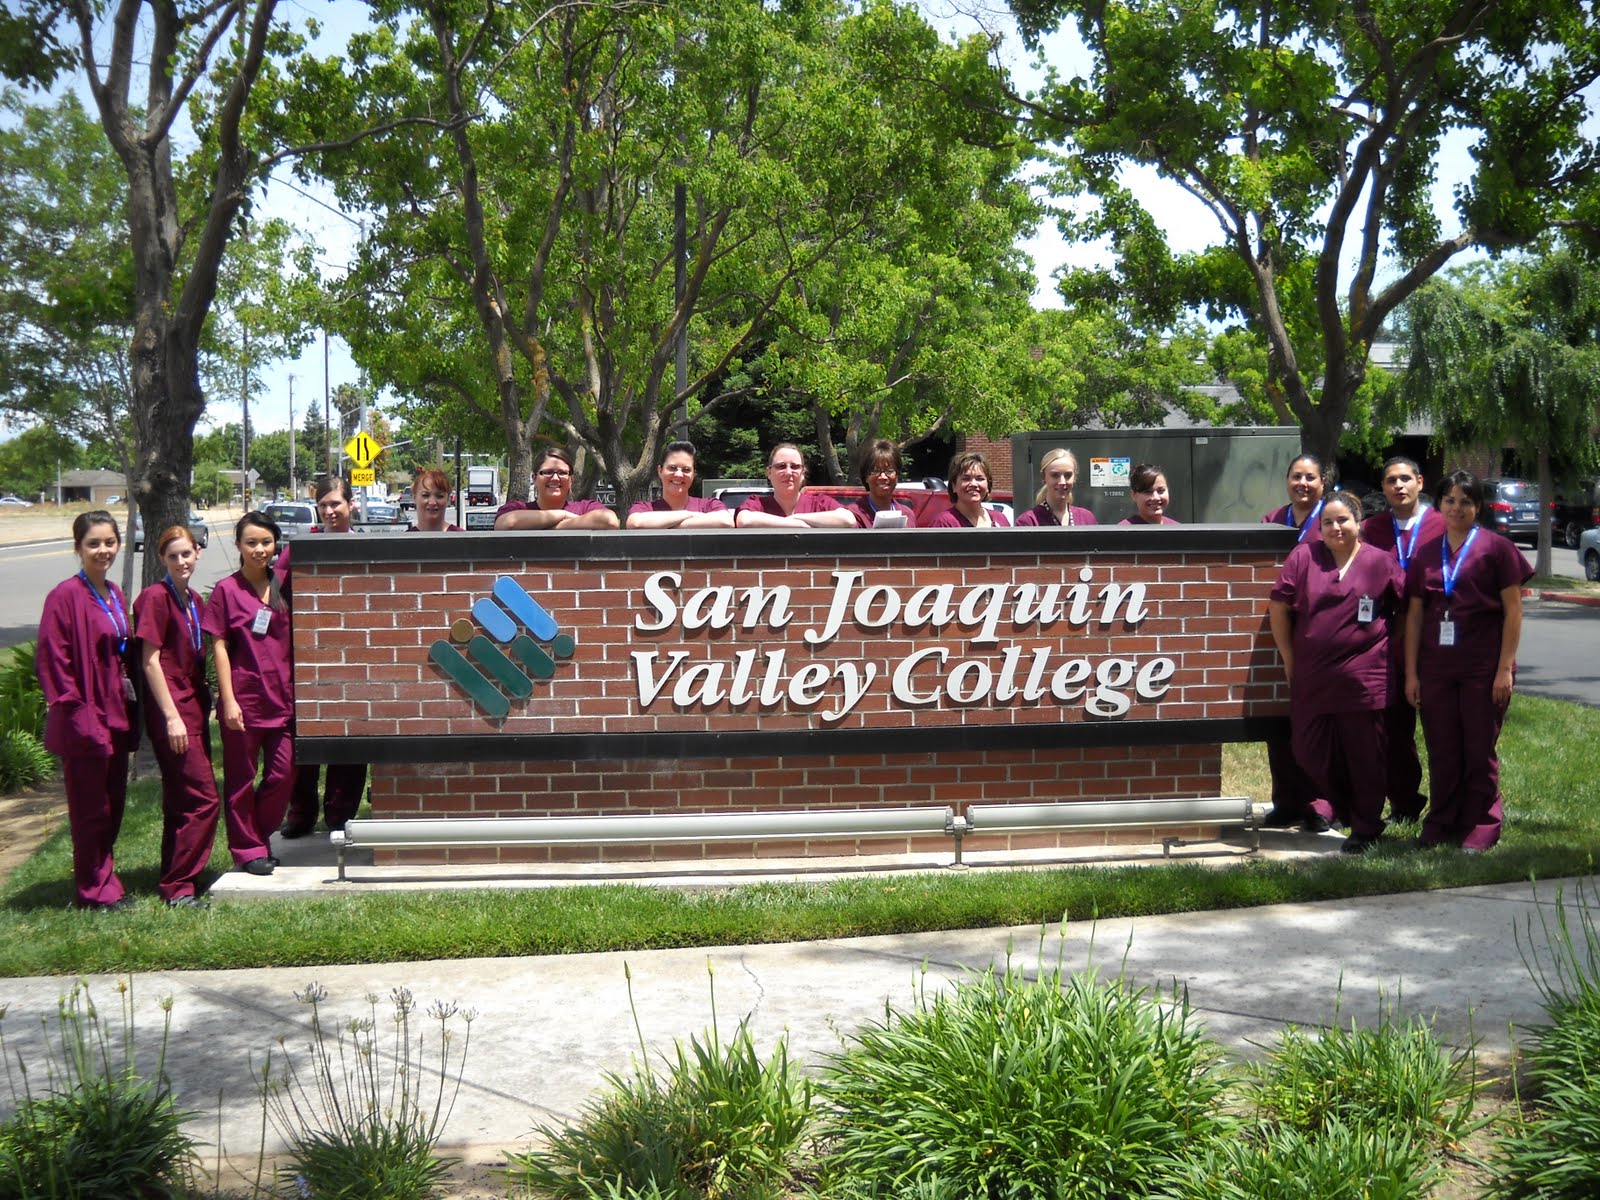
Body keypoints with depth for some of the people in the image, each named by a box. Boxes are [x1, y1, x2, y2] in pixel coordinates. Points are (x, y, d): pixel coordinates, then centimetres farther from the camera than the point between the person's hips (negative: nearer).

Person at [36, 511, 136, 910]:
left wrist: (128, 704, 13)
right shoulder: (65, 597, -14)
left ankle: (102, 881, 27)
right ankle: (95, 890, 14)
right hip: (86, 722, -8)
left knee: (114, 806, 15)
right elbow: (52, 661, -16)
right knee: (91, 811, 3)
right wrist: (76, 713, -18)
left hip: (116, 716, 8)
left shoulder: (115, 596, 11)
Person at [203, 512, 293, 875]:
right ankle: (248, 849, 18)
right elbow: (219, 647, -5)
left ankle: (260, 837, 25)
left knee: (284, 774, 6)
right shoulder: (226, 590, -3)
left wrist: (295, 689, 7)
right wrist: (228, 701, -10)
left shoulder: (283, 583, 6)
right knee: (241, 779, 6)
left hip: (282, 697, 4)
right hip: (243, 698, -4)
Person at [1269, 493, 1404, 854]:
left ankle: (1365, 828, 16)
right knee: (1310, 750, 8)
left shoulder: (1381, 563, 1)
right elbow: (1278, 607, 5)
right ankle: (1332, 803, 32)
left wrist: (1387, 648, 4)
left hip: (1363, 678, -2)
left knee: (1363, 754, 4)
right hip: (1310, 678, 2)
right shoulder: (1304, 557, 4)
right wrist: (1289, 658, 4)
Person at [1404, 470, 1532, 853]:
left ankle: (1479, 830, 14)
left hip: (1483, 667, -3)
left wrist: (1505, 668, -9)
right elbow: (1414, 615, 10)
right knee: (1441, 753, 8)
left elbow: (1513, 610, -4)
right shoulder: (1426, 554, 10)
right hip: (1436, 668, 3)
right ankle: (1441, 826, 19)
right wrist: (1411, 673, 5)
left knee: (1479, 752, 4)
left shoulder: (1496, 548, -1)